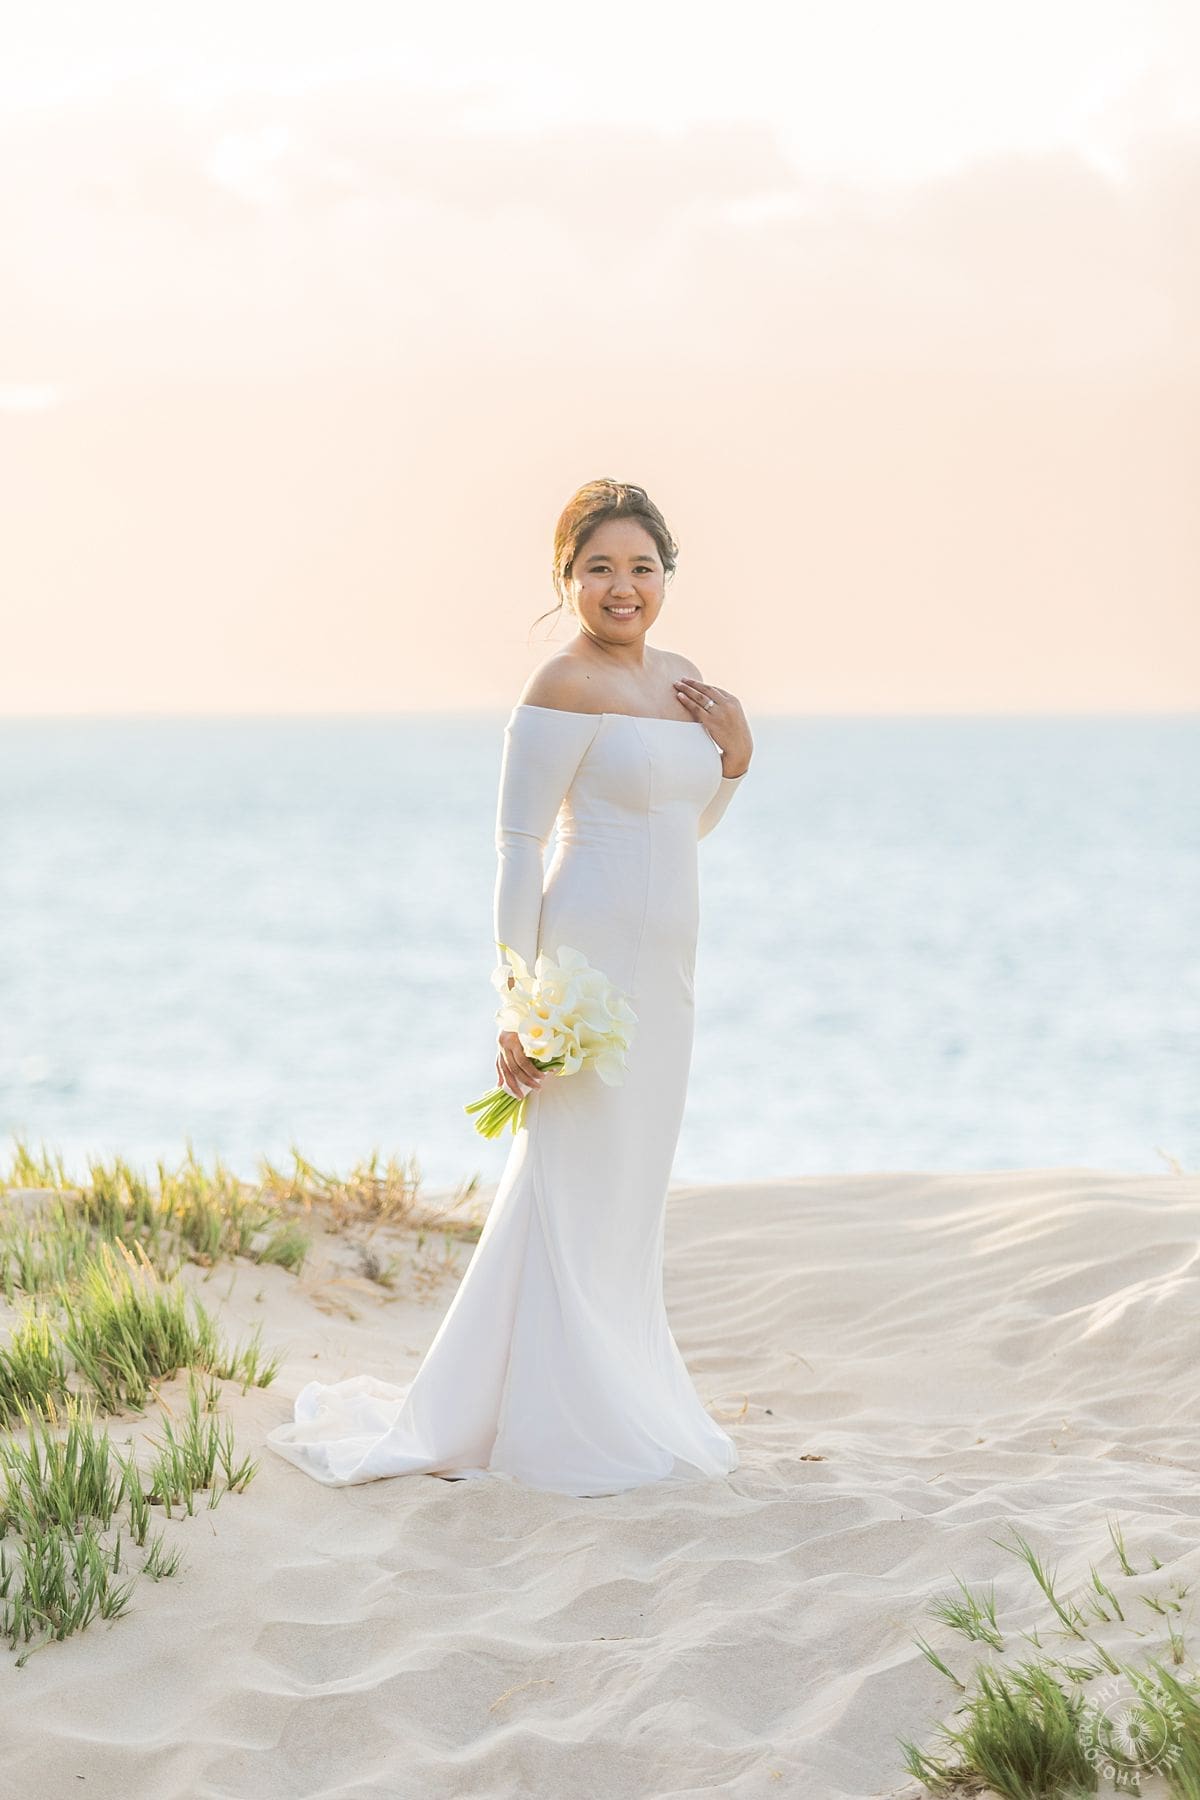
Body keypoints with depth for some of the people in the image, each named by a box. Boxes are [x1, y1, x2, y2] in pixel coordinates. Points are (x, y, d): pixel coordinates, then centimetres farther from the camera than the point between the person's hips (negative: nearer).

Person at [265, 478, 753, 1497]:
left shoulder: (681, 680, 12)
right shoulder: (563, 689, -12)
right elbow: (518, 843, -14)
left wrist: (735, 755, 3)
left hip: (663, 963, 8)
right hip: (591, 954, -8)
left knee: (634, 1183, 15)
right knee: (576, 1180, -3)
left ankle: (623, 1398, 26)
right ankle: (562, 1428, 5)